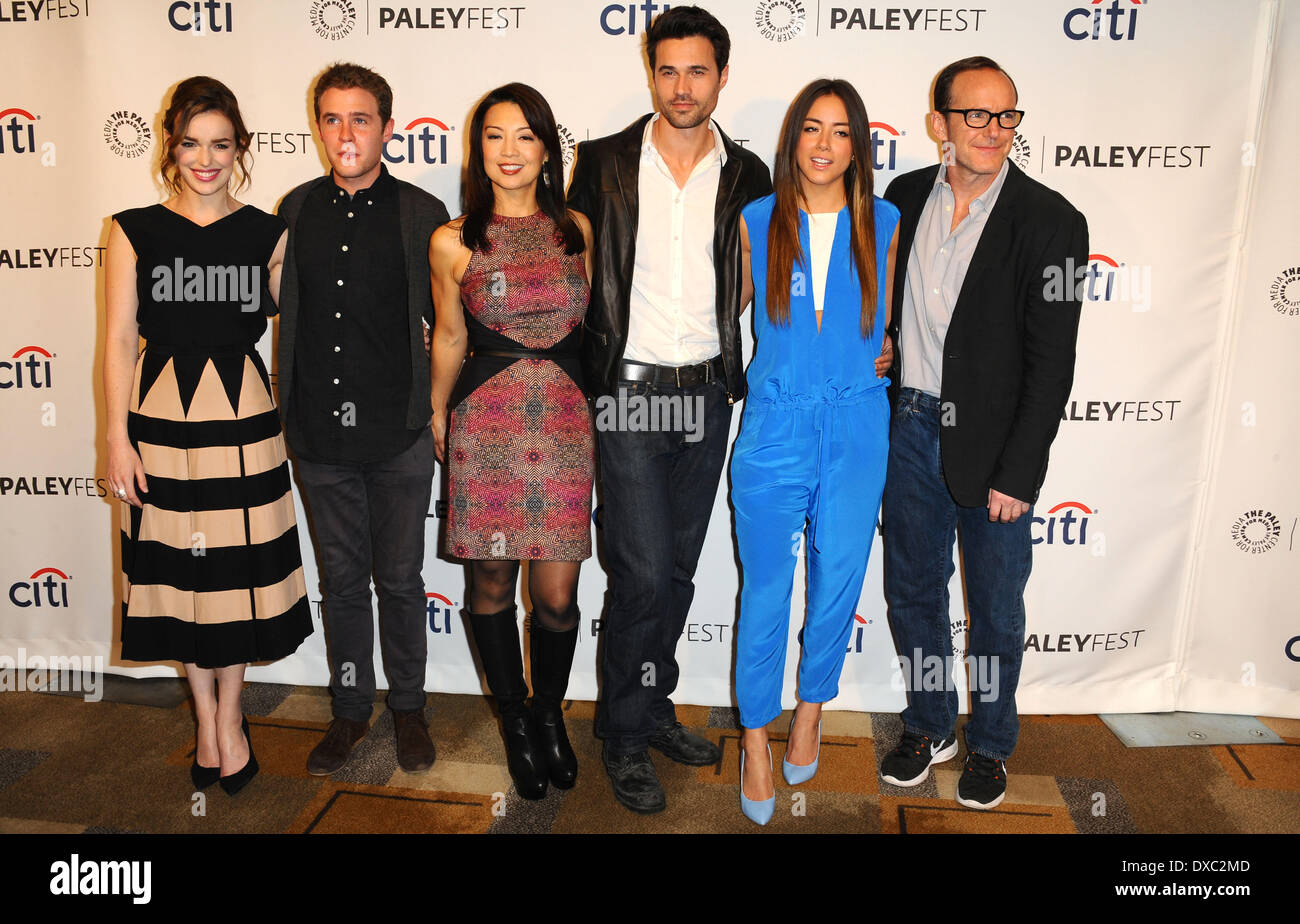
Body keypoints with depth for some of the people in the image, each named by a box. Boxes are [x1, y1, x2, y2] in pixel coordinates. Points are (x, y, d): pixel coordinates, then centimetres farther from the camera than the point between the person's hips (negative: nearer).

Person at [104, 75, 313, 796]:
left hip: (242, 418, 0)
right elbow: (118, 341, 0)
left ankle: (229, 712, 29)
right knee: (178, 569, 10)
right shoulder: (133, 232, 1)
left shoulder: (267, 235, 3)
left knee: (238, 570, 7)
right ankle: (206, 717, 29)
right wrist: (118, 439, -4)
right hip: (160, 419, 0)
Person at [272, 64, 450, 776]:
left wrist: (444, 414, -2)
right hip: (319, 433, 3)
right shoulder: (296, 210, 6)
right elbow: (282, 314, 10)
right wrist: (285, 413, 8)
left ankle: (408, 708, 28)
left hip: (399, 432, -3)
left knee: (400, 579, 9)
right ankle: (350, 708, 31)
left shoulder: (422, 215, -3)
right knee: (341, 579, 14)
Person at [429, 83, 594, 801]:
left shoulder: (576, 229, 7)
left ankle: (550, 715, 32)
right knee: (491, 585, 8)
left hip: (565, 421, 1)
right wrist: (437, 418, 21)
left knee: (557, 594, 4)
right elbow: (449, 338, 12)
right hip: (486, 423, -1)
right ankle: (515, 722, 32)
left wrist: (595, 404, 16)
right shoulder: (453, 243, 1)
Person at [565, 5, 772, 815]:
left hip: (706, 393, 3)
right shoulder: (604, 163, -1)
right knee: (643, 574, -4)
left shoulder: (747, 176, 4)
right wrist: (582, 375, 2)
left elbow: (753, 283, 13)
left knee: (678, 568, 13)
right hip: (629, 391, -3)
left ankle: (654, 703, 32)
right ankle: (626, 736, 16)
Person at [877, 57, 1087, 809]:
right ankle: (930, 727, 37)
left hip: (994, 445, -3)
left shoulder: (1050, 222, -11)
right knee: (913, 592, 16)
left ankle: (991, 744, 34)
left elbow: (1051, 364, -12)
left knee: (996, 609, 11)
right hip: (911, 430, 4)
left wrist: (1016, 475, -15)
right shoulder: (904, 198, 2)